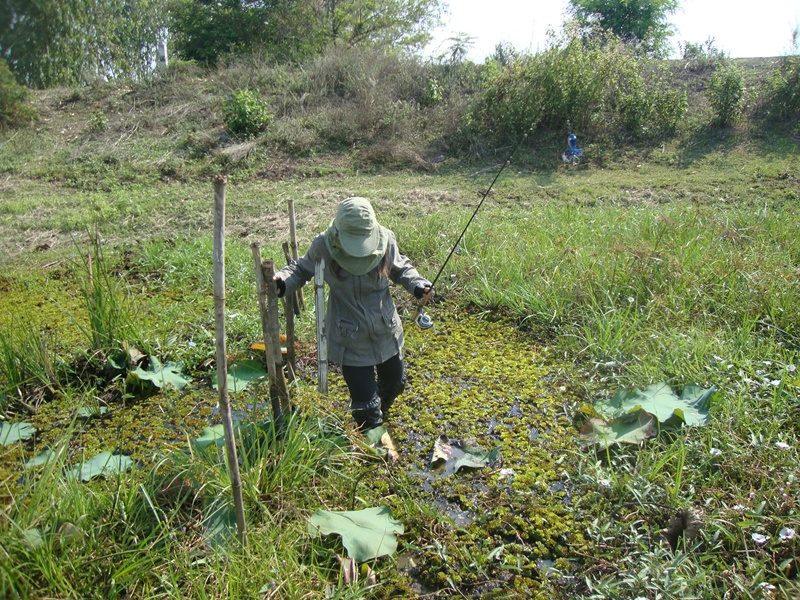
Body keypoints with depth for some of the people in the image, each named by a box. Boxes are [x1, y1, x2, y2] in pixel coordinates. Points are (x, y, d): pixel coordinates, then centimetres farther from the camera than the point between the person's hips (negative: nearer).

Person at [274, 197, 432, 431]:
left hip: (387, 333, 4)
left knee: (395, 383, 28)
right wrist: (283, 282, -23)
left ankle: (381, 414, 62)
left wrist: (417, 284, -15)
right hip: (350, 340, -3)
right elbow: (301, 269, -2)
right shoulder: (323, 246, -21)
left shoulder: (386, 240, -15)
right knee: (366, 405, 2)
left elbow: (401, 269, 5)